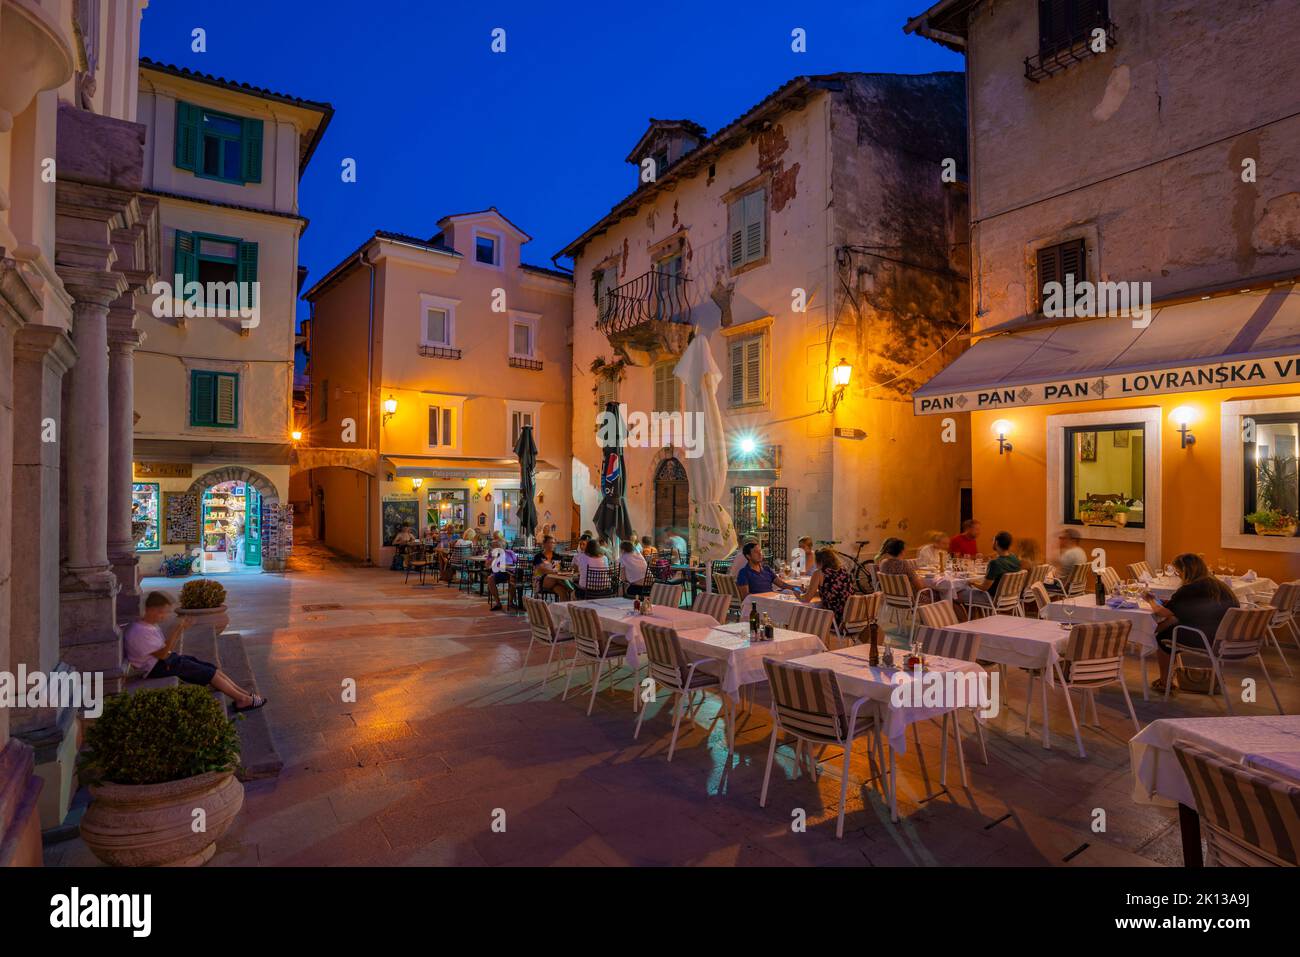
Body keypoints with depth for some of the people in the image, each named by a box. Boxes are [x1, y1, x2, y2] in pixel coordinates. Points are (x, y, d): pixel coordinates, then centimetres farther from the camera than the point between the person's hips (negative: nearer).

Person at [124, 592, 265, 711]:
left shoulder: (152, 625, 12)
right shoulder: (139, 631, -19)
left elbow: (166, 648, 10)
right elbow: (162, 655, -22)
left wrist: (180, 631, -3)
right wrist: (176, 632, -27)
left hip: (169, 659, 9)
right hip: (157, 668, -9)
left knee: (212, 668, -3)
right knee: (208, 673, -12)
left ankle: (245, 695, -6)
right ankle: (243, 699, -8)